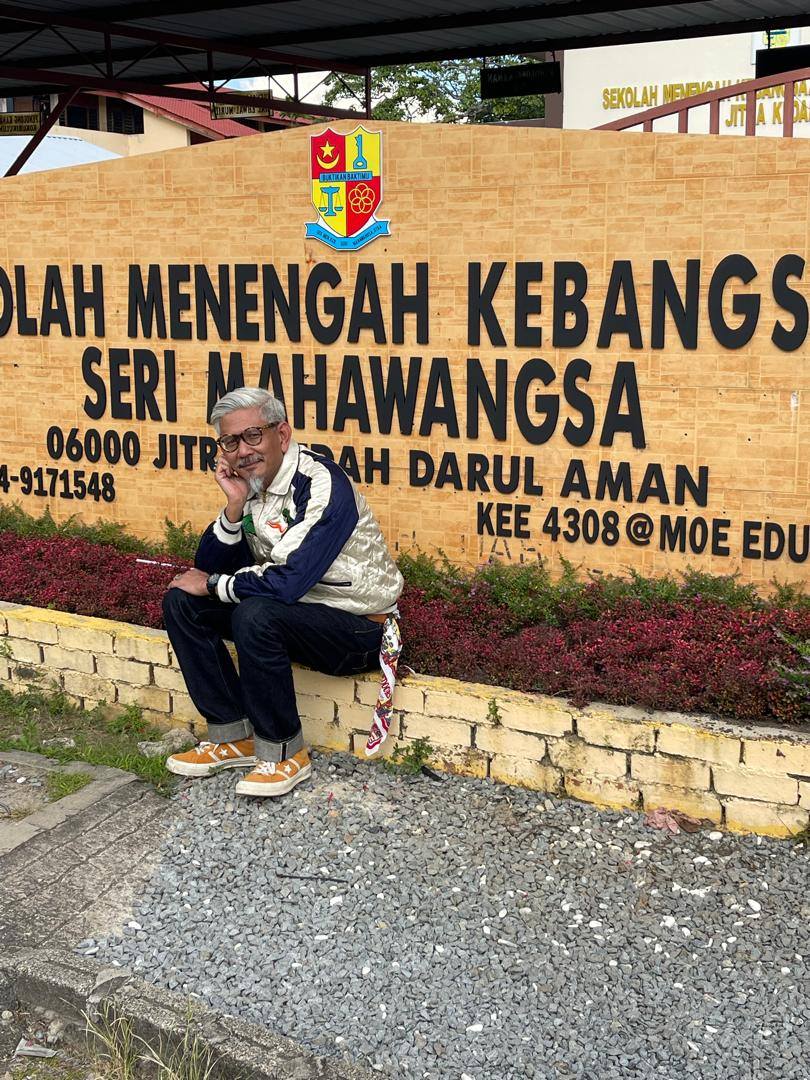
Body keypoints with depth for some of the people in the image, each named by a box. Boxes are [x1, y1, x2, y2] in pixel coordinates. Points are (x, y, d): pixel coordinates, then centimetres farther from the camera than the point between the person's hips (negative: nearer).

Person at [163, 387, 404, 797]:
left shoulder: (323, 485, -25)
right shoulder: (249, 484, 0)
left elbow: (288, 582, -33)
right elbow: (206, 567, 1)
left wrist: (214, 585, -16)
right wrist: (234, 507, -16)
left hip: (357, 626, -8)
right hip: (292, 610, 8)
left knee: (255, 615, -34)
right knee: (181, 602, -3)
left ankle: (284, 751, -14)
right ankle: (233, 736, 2)